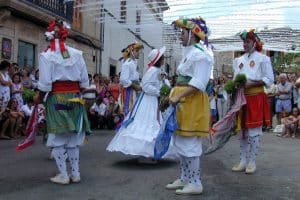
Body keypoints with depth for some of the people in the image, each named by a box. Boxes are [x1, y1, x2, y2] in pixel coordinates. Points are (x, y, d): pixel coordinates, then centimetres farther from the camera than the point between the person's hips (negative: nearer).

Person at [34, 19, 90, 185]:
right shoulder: (77, 53, 2)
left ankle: (63, 175, 11)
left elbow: (45, 84, -11)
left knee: (58, 138, 7)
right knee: (73, 137, 14)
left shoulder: (46, 56, -8)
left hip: (56, 99, -3)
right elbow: (84, 81, 3)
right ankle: (75, 173, 21)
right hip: (75, 98, 4)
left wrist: (39, 98, 6)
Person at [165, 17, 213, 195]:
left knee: (190, 143, -6)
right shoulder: (189, 52, 19)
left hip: (193, 101, -10)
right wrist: (175, 95, 12)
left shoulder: (200, 54, -13)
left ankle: (195, 183, 5)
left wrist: (178, 97, -24)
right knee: (182, 142, 14)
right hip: (183, 100, 10)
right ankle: (185, 178, 25)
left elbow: (198, 84, -22)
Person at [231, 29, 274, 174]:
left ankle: (252, 162, 7)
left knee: (254, 131, -2)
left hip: (256, 98, -5)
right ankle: (242, 161, 16)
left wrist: (251, 83, -17)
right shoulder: (238, 60, 14)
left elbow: (269, 80, -6)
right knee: (242, 130, 8)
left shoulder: (262, 59, -1)